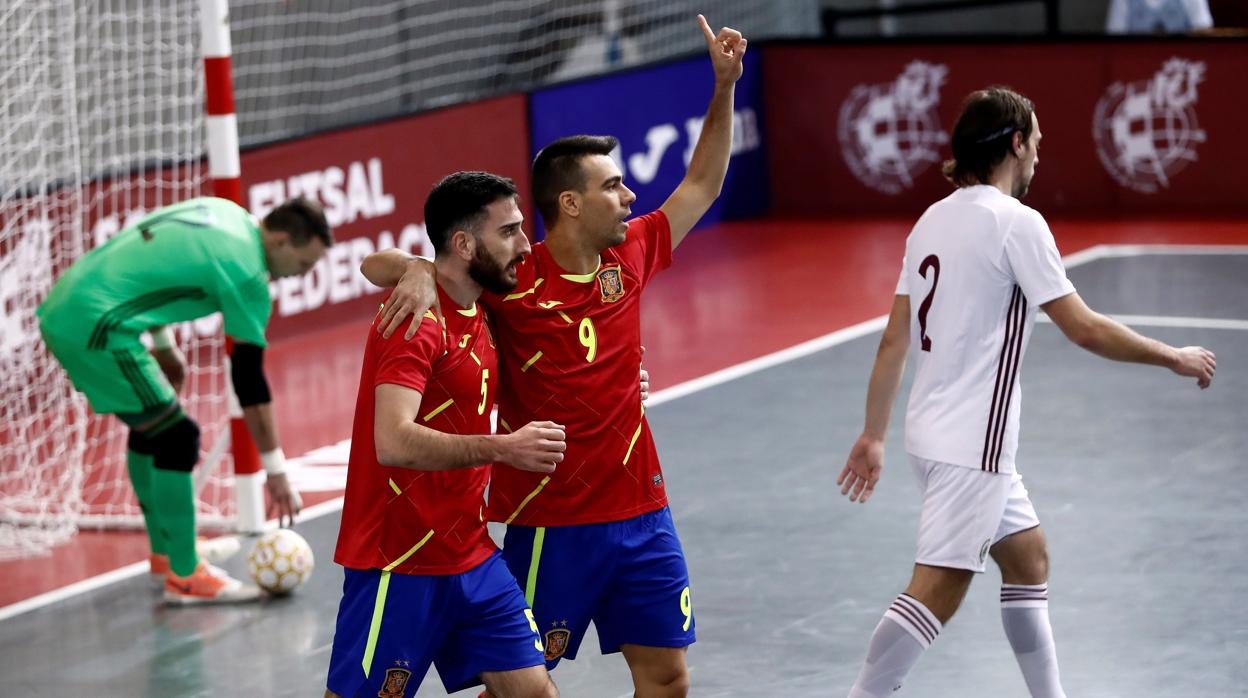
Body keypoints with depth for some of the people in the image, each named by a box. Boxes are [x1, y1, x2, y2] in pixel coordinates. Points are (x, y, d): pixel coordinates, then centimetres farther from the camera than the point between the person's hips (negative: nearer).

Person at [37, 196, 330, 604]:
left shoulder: (224, 213, 13)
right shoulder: (247, 274, -12)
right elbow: (248, 378, -9)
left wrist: (163, 345, 27)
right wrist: (276, 470, -3)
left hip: (63, 307, 10)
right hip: (95, 325, -10)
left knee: (151, 423, 23)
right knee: (176, 437, -7)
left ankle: (165, 550, 35)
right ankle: (184, 577, -2)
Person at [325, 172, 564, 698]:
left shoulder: (477, 314, 9)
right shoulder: (417, 321, -19)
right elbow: (393, 442, -31)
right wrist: (501, 448, -35)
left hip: (472, 560, 8)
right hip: (400, 569, -8)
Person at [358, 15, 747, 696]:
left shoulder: (630, 257, 4)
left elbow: (701, 185, 18)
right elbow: (375, 264, -13)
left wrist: (724, 86, 11)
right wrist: (418, 271, -35)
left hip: (639, 513, 5)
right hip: (548, 525, -5)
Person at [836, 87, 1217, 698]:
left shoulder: (935, 218, 10)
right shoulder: (1016, 222, -13)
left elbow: (894, 339, 11)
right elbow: (1084, 330, -15)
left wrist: (873, 435, 15)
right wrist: (1174, 359, -2)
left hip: (937, 432, 10)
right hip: (970, 445, -10)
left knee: (1028, 559, 18)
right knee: (938, 589, -11)